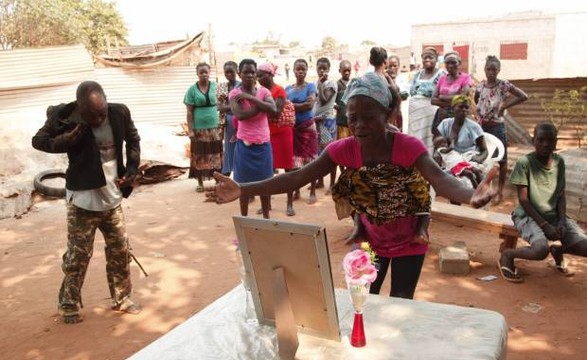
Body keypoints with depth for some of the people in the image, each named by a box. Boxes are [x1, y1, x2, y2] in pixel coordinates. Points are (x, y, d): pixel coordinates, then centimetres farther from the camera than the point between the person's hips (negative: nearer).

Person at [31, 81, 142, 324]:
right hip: (83, 200, -4)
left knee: (120, 251, 12)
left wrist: (131, 170, 0)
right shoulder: (66, 119, -16)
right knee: (78, 255, 4)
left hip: (113, 198, 4)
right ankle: (69, 305, 23)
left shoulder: (119, 113, -7)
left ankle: (121, 298, 29)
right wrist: (66, 140, -23)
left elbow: (133, 140, 10)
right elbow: (38, 141, -4)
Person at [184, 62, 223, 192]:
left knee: (215, 155, 8)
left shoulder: (215, 86, 3)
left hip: (214, 127, 2)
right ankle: (200, 183, 17)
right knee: (199, 156, 6)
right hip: (199, 129, -2)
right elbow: (189, 112, -3)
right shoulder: (192, 89, -3)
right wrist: (190, 130, -10)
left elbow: (218, 105, 7)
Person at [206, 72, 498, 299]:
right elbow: (297, 178, -25)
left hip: (408, 243, -3)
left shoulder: (408, 147, -28)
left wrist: (470, 196, -70)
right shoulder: (343, 149, -19)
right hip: (370, 240, 3)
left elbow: (439, 178, -46)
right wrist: (243, 190, -37)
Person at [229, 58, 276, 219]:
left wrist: (250, 97, -17)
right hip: (244, 144, -2)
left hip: (263, 143, 2)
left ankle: (266, 217, 23)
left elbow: (273, 109, -16)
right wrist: (262, 106, -15)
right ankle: (244, 218, 16)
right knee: (245, 182, 5)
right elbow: (240, 115, -22)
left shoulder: (263, 91, 2)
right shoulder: (234, 93, -5)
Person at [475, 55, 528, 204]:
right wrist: (481, 110, 7)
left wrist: (505, 105, -12)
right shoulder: (481, 85, 3)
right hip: (481, 126, 4)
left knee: (501, 159, 5)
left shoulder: (504, 85, -10)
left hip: (497, 126, -4)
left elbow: (524, 96, -14)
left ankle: (500, 191, 15)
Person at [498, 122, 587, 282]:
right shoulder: (524, 163, -13)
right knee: (541, 251, -32)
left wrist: (562, 221, -9)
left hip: (554, 215, 6)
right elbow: (523, 200, -14)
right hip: (528, 216, -5)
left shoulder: (559, 162, 3)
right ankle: (507, 255, -2)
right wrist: (544, 225, -18)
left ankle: (558, 250, 22)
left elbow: (561, 195, 6)